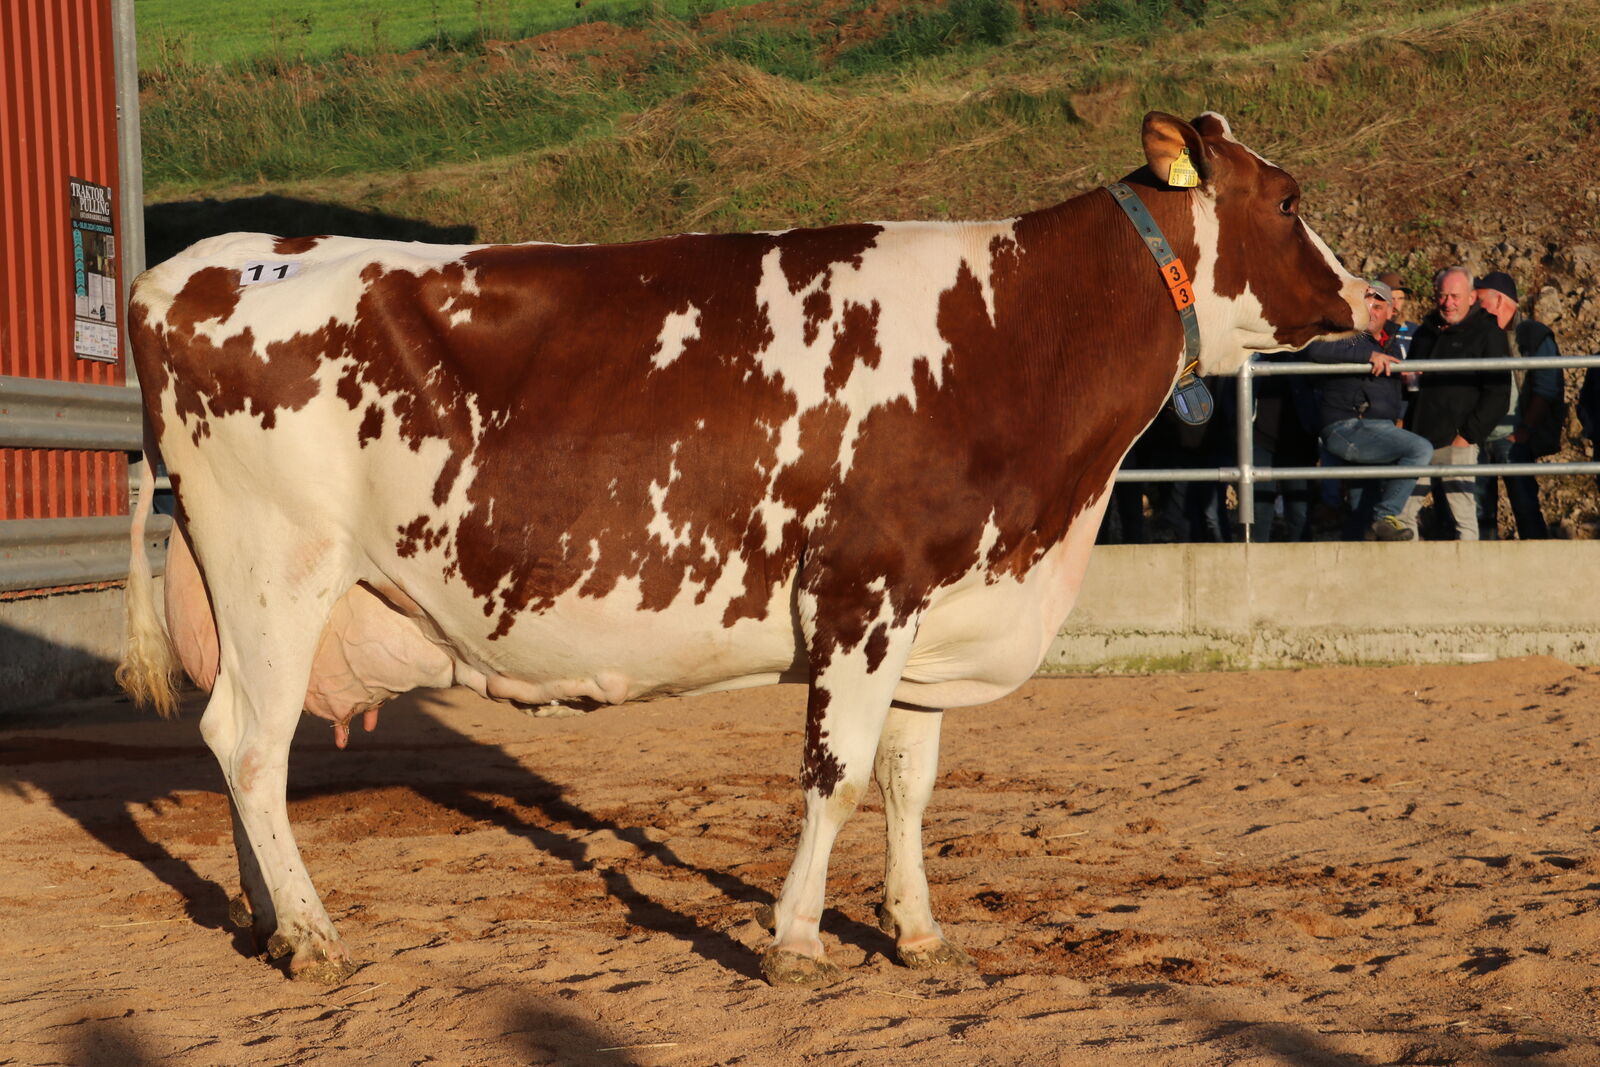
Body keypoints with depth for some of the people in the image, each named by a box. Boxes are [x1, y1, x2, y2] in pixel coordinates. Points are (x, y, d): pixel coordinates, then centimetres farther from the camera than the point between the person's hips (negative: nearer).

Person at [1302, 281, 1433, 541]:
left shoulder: (1388, 344, 22)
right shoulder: (1347, 336, -2)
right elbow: (1314, 348, -26)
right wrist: (1368, 355, -26)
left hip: (1379, 431, 9)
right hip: (1347, 429, -9)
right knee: (1421, 449, -24)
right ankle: (1385, 516, -21)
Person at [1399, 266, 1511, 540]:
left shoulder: (1487, 334, 1)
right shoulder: (1425, 332, 19)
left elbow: (1498, 394, -4)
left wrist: (1467, 435, -11)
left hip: (1455, 443, -6)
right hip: (1418, 442, 6)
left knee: (1463, 519, -6)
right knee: (1402, 513, 3)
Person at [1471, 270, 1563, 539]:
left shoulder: (1534, 336, 1)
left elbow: (1546, 389, -7)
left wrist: (1525, 429, -14)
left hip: (1512, 438, -6)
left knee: (1524, 504, -8)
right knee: (1481, 509, 5)